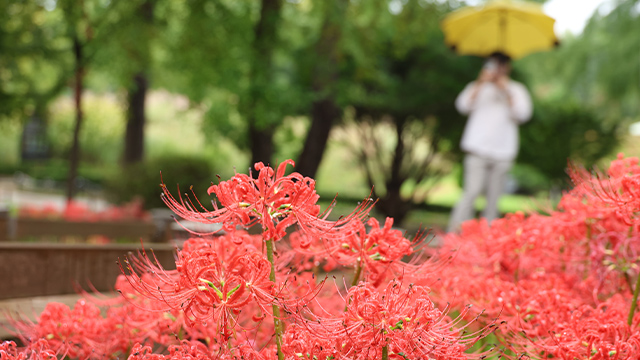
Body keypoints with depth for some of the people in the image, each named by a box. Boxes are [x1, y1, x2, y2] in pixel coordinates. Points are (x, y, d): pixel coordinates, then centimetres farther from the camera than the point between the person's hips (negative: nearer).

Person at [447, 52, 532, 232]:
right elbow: (463, 106, -4)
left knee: (493, 198, -1)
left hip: (503, 152, 2)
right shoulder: (478, 87, 14)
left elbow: (523, 115, -1)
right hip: (477, 150, -2)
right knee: (472, 192, -15)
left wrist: (506, 91, -6)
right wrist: (481, 83, -10)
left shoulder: (517, 90, 15)